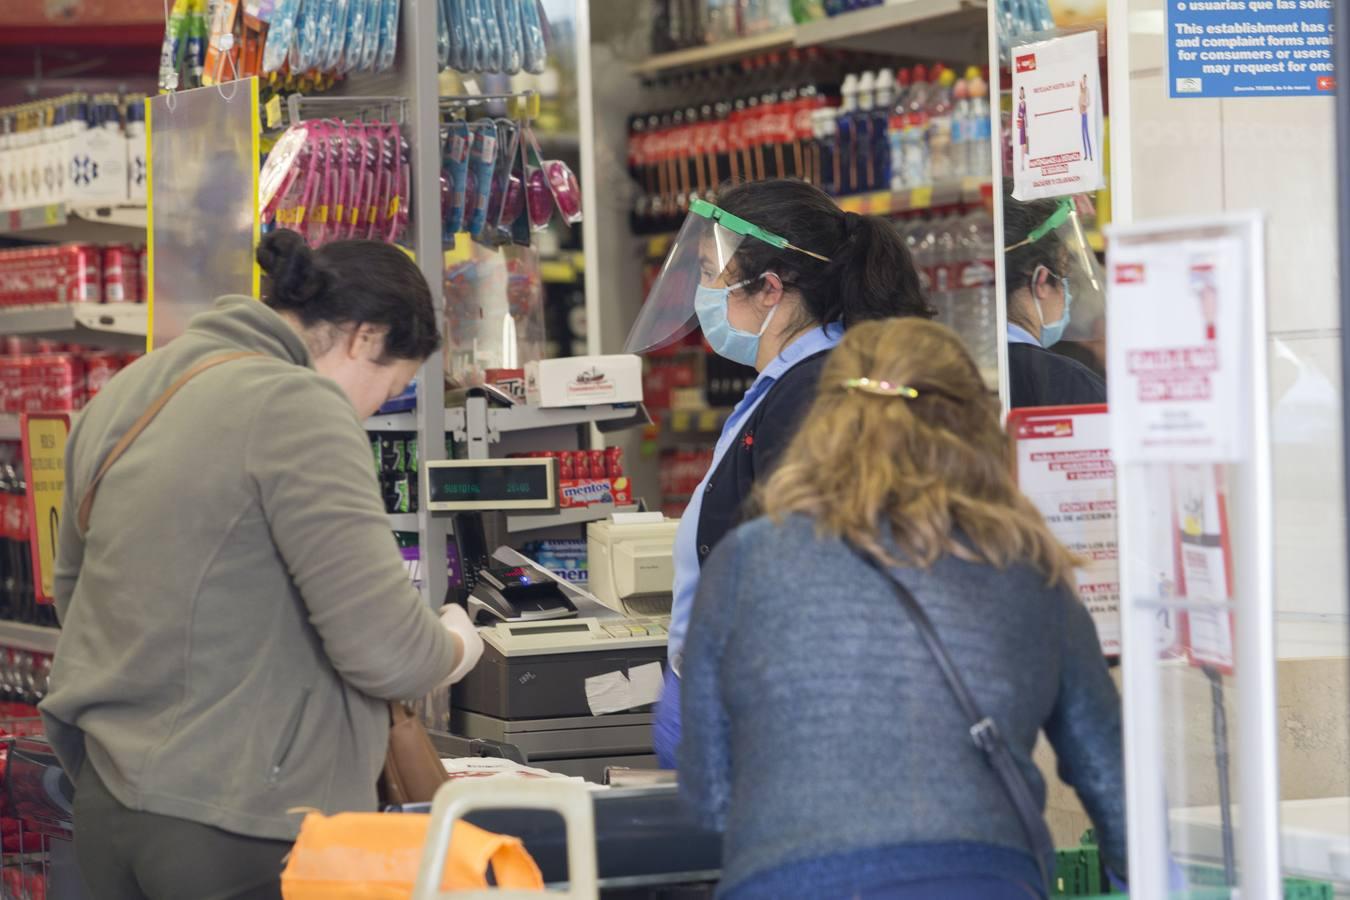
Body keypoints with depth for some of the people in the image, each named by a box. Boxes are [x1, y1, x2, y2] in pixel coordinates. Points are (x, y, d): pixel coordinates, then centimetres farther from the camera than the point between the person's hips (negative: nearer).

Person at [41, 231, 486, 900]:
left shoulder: (124, 395, 10)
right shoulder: (299, 407, -15)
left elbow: (73, 590, 24)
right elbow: (385, 651, -20)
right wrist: (454, 648, 1)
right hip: (238, 829, -8)